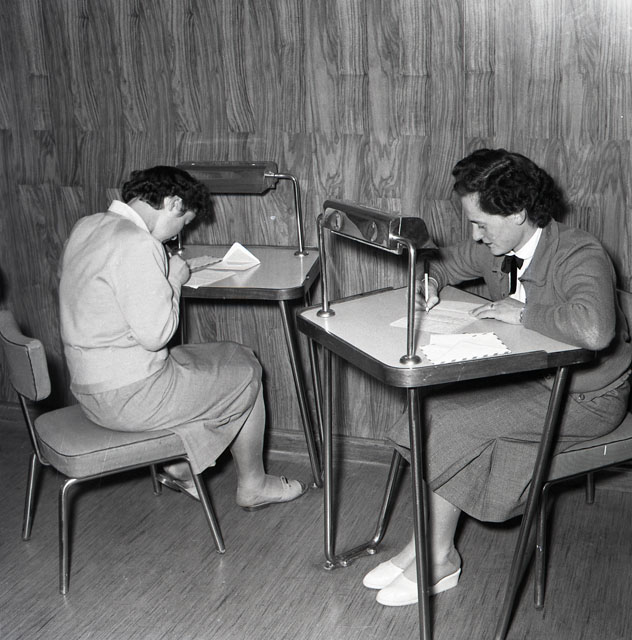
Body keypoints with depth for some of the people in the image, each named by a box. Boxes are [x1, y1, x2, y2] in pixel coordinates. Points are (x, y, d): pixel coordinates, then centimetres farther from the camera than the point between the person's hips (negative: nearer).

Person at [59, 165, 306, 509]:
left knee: (233, 355, 23)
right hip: (129, 396, -10)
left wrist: (166, 273, 9)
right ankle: (252, 486, 27)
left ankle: (179, 466, 24)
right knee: (245, 373, 10)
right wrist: (174, 281, -9)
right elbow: (155, 334, -24)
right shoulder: (137, 244, -24)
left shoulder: (86, 227, 6)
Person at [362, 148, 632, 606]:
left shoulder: (581, 256, -25)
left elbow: (594, 328, -45)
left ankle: (435, 559, -1)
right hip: (528, 378, 8)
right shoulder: (494, 248, -2)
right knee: (436, 407, -15)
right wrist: (431, 281, -4)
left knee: (451, 423, -20)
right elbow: (448, 262, 20)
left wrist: (521, 313, -31)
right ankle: (432, 551, -5)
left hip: (585, 399, -8)